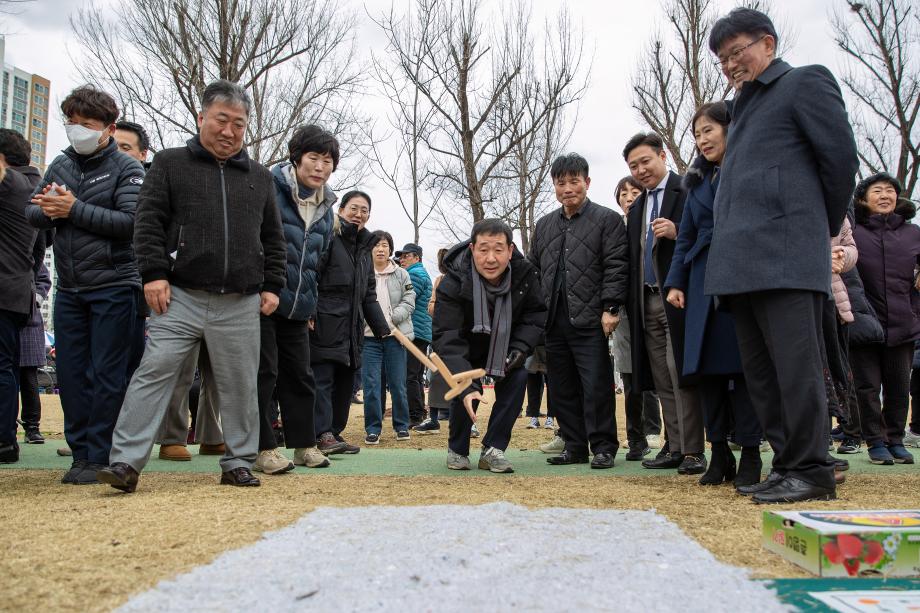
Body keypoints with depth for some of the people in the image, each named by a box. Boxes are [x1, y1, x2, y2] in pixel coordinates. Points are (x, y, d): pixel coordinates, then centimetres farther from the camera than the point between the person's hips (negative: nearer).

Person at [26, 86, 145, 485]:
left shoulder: (127, 169, -3)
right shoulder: (60, 165, 13)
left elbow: (131, 222, -16)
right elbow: (32, 213, 10)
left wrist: (74, 209, -17)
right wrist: (49, 210, -12)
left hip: (114, 288, -5)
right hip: (69, 288, 6)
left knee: (106, 376, -2)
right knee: (70, 374, 7)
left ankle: (99, 458, 6)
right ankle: (80, 452, 18)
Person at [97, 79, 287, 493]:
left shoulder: (259, 177, 16)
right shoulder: (171, 163, 8)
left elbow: (273, 239, 18)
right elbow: (149, 222, 2)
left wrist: (272, 285, 9)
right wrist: (154, 273, -9)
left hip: (240, 304, 3)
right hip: (181, 296, -2)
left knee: (239, 385, 6)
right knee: (154, 373, -7)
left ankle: (239, 463, 18)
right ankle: (126, 461, -3)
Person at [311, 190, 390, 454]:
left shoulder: (364, 247, 21)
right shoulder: (329, 237, -5)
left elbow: (369, 294, 22)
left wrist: (382, 328, 14)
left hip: (352, 328, 8)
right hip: (324, 323, -8)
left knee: (345, 382, 10)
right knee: (322, 378, -8)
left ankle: (335, 432, 18)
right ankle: (322, 435, -9)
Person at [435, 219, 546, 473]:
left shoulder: (525, 273, -23)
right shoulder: (453, 284, -34)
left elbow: (536, 314, -6)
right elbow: (447, 342, -39)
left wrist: (520, 347, -22)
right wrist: (466, 387, -51)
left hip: (504, 349, 3)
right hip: (466, 351, -3)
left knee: (518, 378, -19)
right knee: (467, 391, -21)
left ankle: (493, 449, -9)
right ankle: (457, 450, 5)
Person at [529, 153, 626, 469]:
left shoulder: (607, 219, 2)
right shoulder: (544, 225, 19)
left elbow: (616, 267, -5)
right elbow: (533, 270, 20)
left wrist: (610, 308, -13)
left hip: (590, 321, -6)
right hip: (554, 322, 6)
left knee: (596, 386, -4)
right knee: (561, 389, 9)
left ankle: (603, 447, 7)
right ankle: (574, 447, 18)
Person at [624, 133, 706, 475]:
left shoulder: (688, 191, -2)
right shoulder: (636, 208, 21)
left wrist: (677, 233, -23)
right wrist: (632, 305, 13)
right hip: (648, 302, 7)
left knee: (681, 376, -9)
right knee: (663, 382, 6)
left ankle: (692, 451, -5)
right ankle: (674, 447, 10)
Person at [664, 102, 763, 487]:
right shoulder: (698, 181, 18)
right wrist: (675, 282, 8)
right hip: (703, 282, 6)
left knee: (741, 366, -6)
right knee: (707, 368, 3)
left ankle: (750, 456, 3)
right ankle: (719, 453, 12)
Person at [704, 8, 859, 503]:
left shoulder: (806, 83, 6)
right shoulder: (744, 106, 27)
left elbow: (841, 157, 0)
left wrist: (826, 226, 8)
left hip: (785, 256, -8)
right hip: (740, 264, 8)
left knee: (794, 364, -10)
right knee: (759, 372, 7)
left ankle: (812, 471, -4)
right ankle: (787, 466, 14)